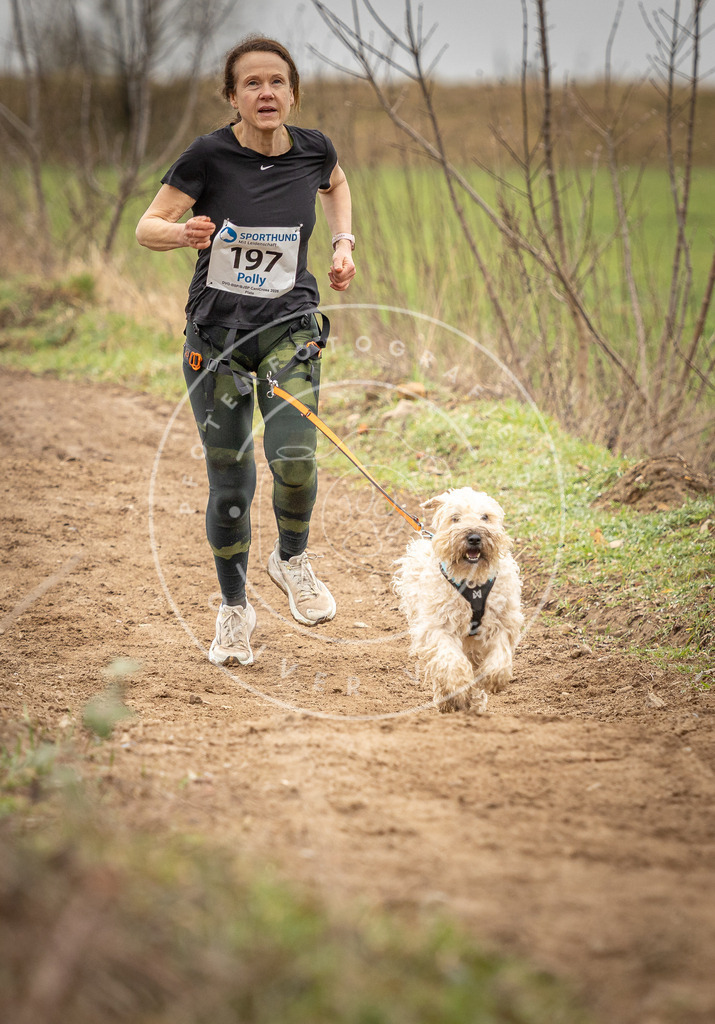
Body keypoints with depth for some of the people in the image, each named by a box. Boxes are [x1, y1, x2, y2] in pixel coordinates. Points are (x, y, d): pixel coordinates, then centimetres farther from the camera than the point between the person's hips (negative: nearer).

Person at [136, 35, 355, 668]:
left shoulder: (313, 150, -4)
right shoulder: (211, 155, -13)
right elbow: (146, 227, -11)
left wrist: (343, 243, 7)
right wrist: (183, 233, -32)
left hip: (289, 325, 1)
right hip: (217, 332, -1)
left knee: (295, 456, -20)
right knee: (231, 482, 2)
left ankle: (293, 559, 11)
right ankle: (234, 609, 24)